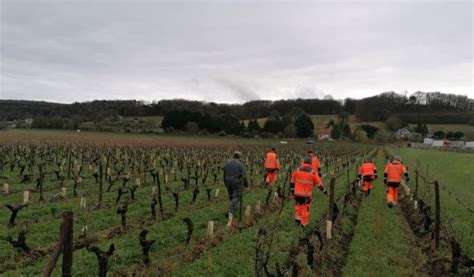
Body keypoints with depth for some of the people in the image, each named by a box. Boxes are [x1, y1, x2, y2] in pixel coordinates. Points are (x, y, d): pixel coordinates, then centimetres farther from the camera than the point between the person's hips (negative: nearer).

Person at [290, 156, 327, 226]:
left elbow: (292, 182, 6)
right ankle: (303, 223, 19)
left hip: (297, 193, 2)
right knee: (306, 208, 13)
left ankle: (297, 218, 13)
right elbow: (319, 184, -2)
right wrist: (325, 191, 12)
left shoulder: (297, 171, -3)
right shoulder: (313, 173, -10)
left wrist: (292, 190, 19)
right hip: (307, 194, -2)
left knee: (298, 205, 24)